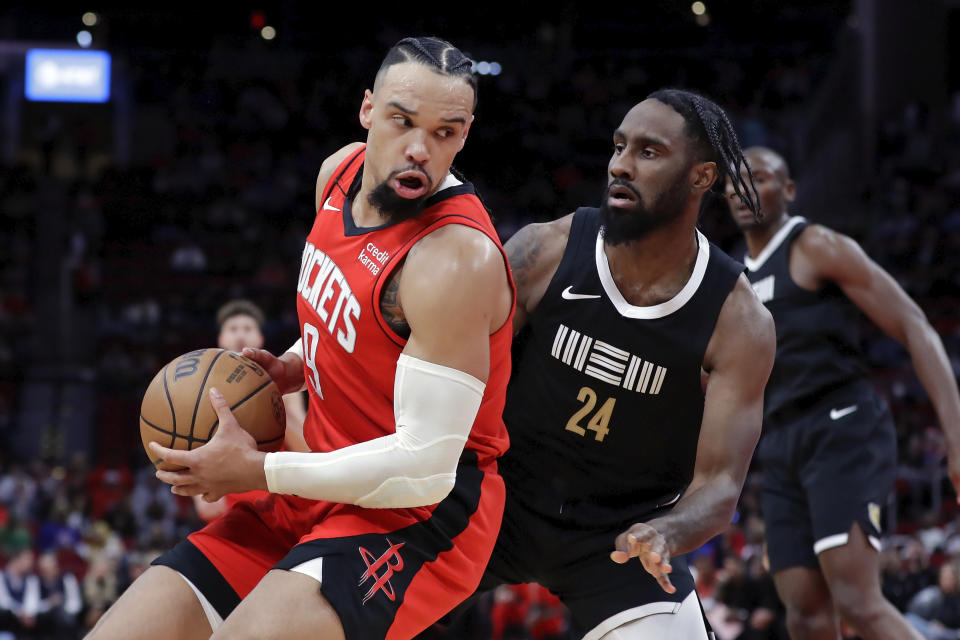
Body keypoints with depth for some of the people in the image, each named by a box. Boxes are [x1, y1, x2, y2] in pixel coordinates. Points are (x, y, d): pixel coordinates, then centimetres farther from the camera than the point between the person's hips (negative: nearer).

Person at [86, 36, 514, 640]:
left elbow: (427, 466, -25)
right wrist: (293, 368, 6)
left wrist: (260, 471, -17)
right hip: (316, 499, 8)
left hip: (422, 513, -8)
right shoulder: (341, 173, 4)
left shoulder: (457, 258, -23)